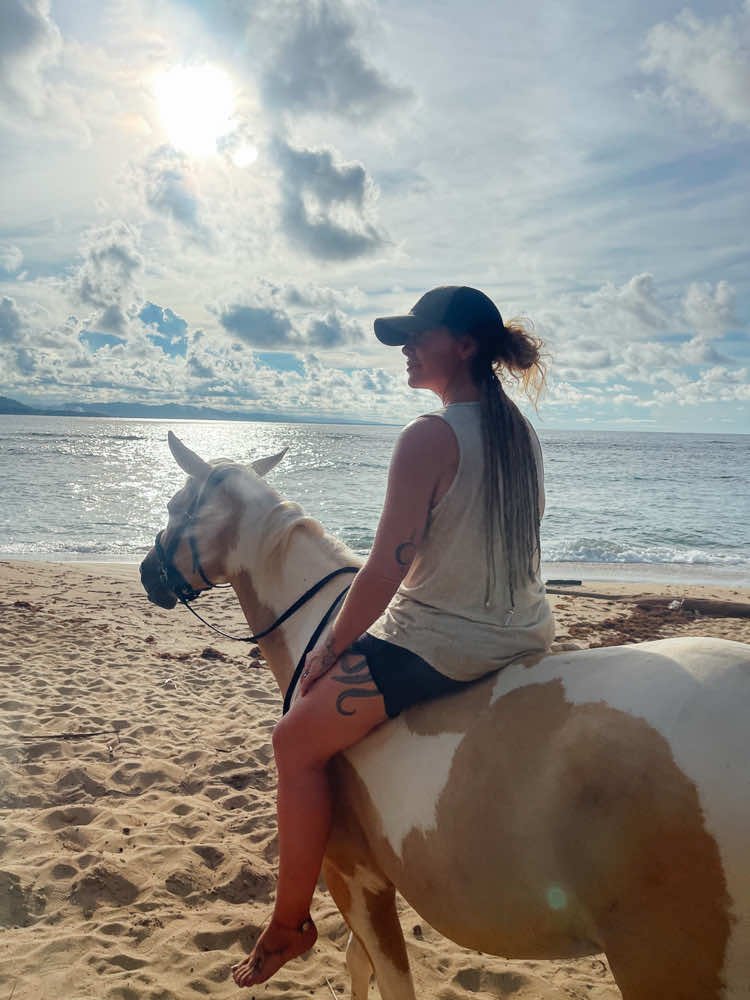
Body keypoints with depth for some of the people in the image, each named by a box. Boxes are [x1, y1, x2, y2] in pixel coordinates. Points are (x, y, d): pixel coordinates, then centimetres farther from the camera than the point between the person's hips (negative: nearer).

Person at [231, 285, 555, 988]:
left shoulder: (429, 438, -20)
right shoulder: (521, 431, 6)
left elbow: (385, 571, -20)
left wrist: (328, 651, -5)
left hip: (442, 643, -9)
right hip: (526, 633, 10)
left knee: (298, 741, 5)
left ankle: (290, 922, 19)